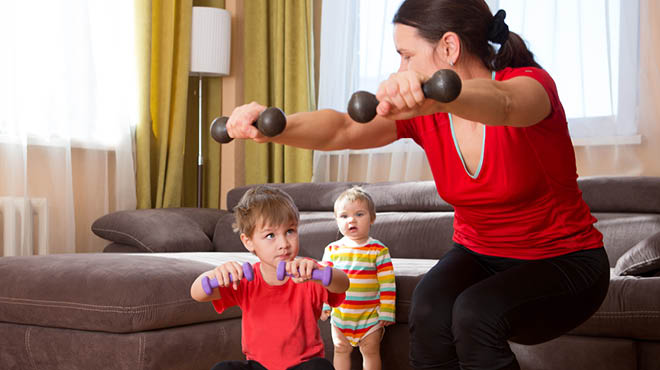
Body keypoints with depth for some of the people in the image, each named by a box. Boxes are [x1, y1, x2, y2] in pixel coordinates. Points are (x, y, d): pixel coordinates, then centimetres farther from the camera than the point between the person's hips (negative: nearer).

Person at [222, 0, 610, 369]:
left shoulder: (531, 85, -20)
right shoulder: (422, 114, -6)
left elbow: (501, 104, -46)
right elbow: (343, 130, -23)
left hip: (565, 262, -4)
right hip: (479, 255, 4)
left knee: (476, 313, -33)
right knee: (429, 311, -27)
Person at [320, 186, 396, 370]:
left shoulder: (379, 250, -8)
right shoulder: (332, 249, 1)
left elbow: (387, 284, -8)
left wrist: (386, 313, -10)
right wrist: (323, 306, 2)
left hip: (370, 315, -3)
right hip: (340, 314, 3)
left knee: (370, 351, 5)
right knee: (341, 350, 11)